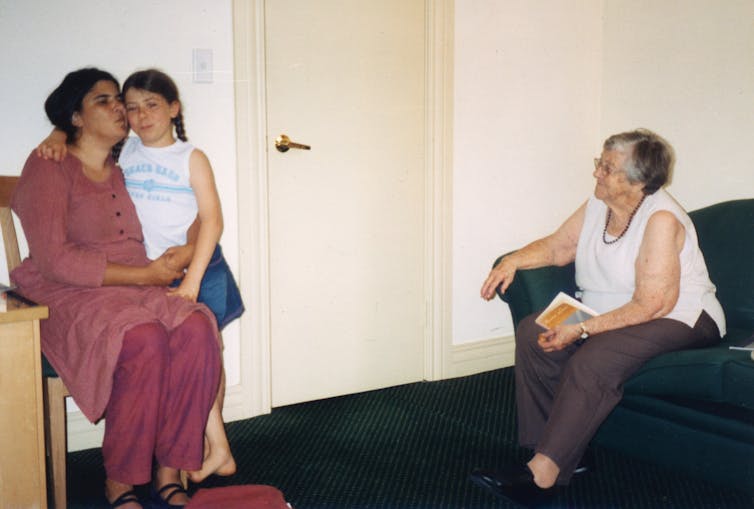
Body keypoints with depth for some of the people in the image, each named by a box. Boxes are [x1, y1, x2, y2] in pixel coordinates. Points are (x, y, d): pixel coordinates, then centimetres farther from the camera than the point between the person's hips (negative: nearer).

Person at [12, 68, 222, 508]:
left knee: (196, 328, -27)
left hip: (139, 289, 6)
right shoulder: (49, 167, -2)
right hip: (70, 296, -5)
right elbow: (55, 259, -13)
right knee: (143, 339, -36)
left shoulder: (122, 171, 19)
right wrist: (143, 275, -13)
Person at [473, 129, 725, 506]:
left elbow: (651, 306, -25)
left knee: (593, 360, -34)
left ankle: (543, 474, -31)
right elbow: (557, 247, 15)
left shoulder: (661, 219, -21)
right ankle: (554, 449, -12)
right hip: (605, 314, 8)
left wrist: (582, 330, -28)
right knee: (532, 332, -13)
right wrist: (513, 260, -4)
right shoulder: (597, 205, 4)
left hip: (678, 320, -8)